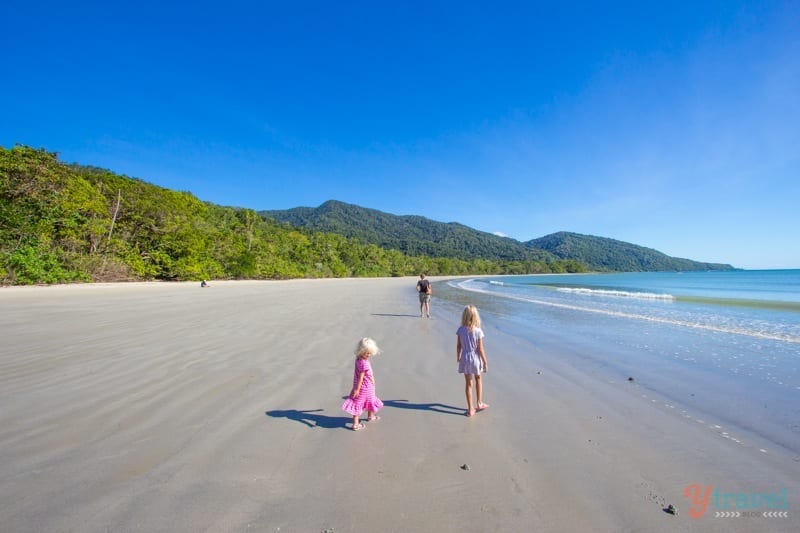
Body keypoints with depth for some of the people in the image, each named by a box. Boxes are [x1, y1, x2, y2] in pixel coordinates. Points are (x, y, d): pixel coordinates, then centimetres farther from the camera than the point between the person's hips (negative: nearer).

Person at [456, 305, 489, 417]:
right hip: (475, 358, -1)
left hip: (465, 358, 2)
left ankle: (470, 409, 20)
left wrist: (458, 357, 14)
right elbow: (480, 349, -13)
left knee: (468, 383, 12)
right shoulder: (478, 331, -17)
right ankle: (479, 403, 34)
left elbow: (458, 346, -2)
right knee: (478, 379, 25)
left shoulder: (460, 330, -9)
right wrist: (485, 362, -2)